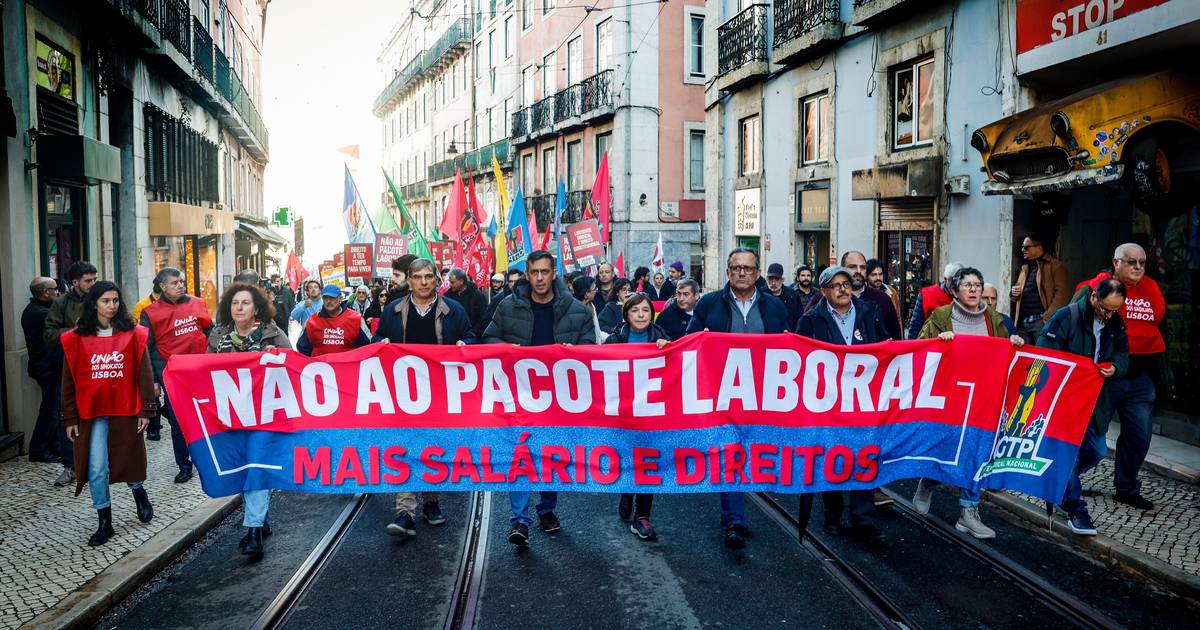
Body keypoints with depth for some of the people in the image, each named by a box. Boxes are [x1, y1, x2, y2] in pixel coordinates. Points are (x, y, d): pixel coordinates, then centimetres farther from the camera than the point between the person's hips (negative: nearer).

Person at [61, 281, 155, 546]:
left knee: (129, 460, 11)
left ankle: (139, 493, 42)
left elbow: (144, 374, -1)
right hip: (92, 413, 1)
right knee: (97, 470, 0)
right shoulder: (77, 338, 1)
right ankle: (104, 524, 14)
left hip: (126, 411, 0)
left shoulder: (133, 334, 0)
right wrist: (70, 419, 2)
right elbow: (69, 381, 4)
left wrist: (146, 410, -4)